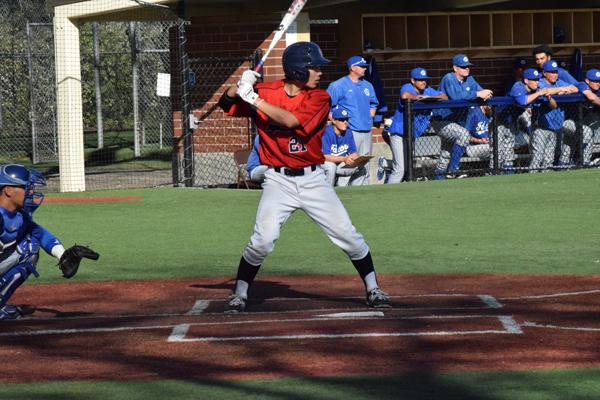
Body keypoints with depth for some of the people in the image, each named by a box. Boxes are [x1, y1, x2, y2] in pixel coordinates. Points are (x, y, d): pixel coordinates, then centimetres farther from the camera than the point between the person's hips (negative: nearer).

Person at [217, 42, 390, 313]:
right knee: (262, 240, -15)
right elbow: (227, 104, 1)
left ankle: (373, 289, 16)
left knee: (347, 235, 0)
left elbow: (291, 120, -21)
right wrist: (241, 86, -19)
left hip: (312, 179, 1)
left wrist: (254, 98, -21)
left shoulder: (319, 98, -5)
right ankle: (239, 294, 2)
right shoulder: (266, 91, -1)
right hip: (278, 181, -1)